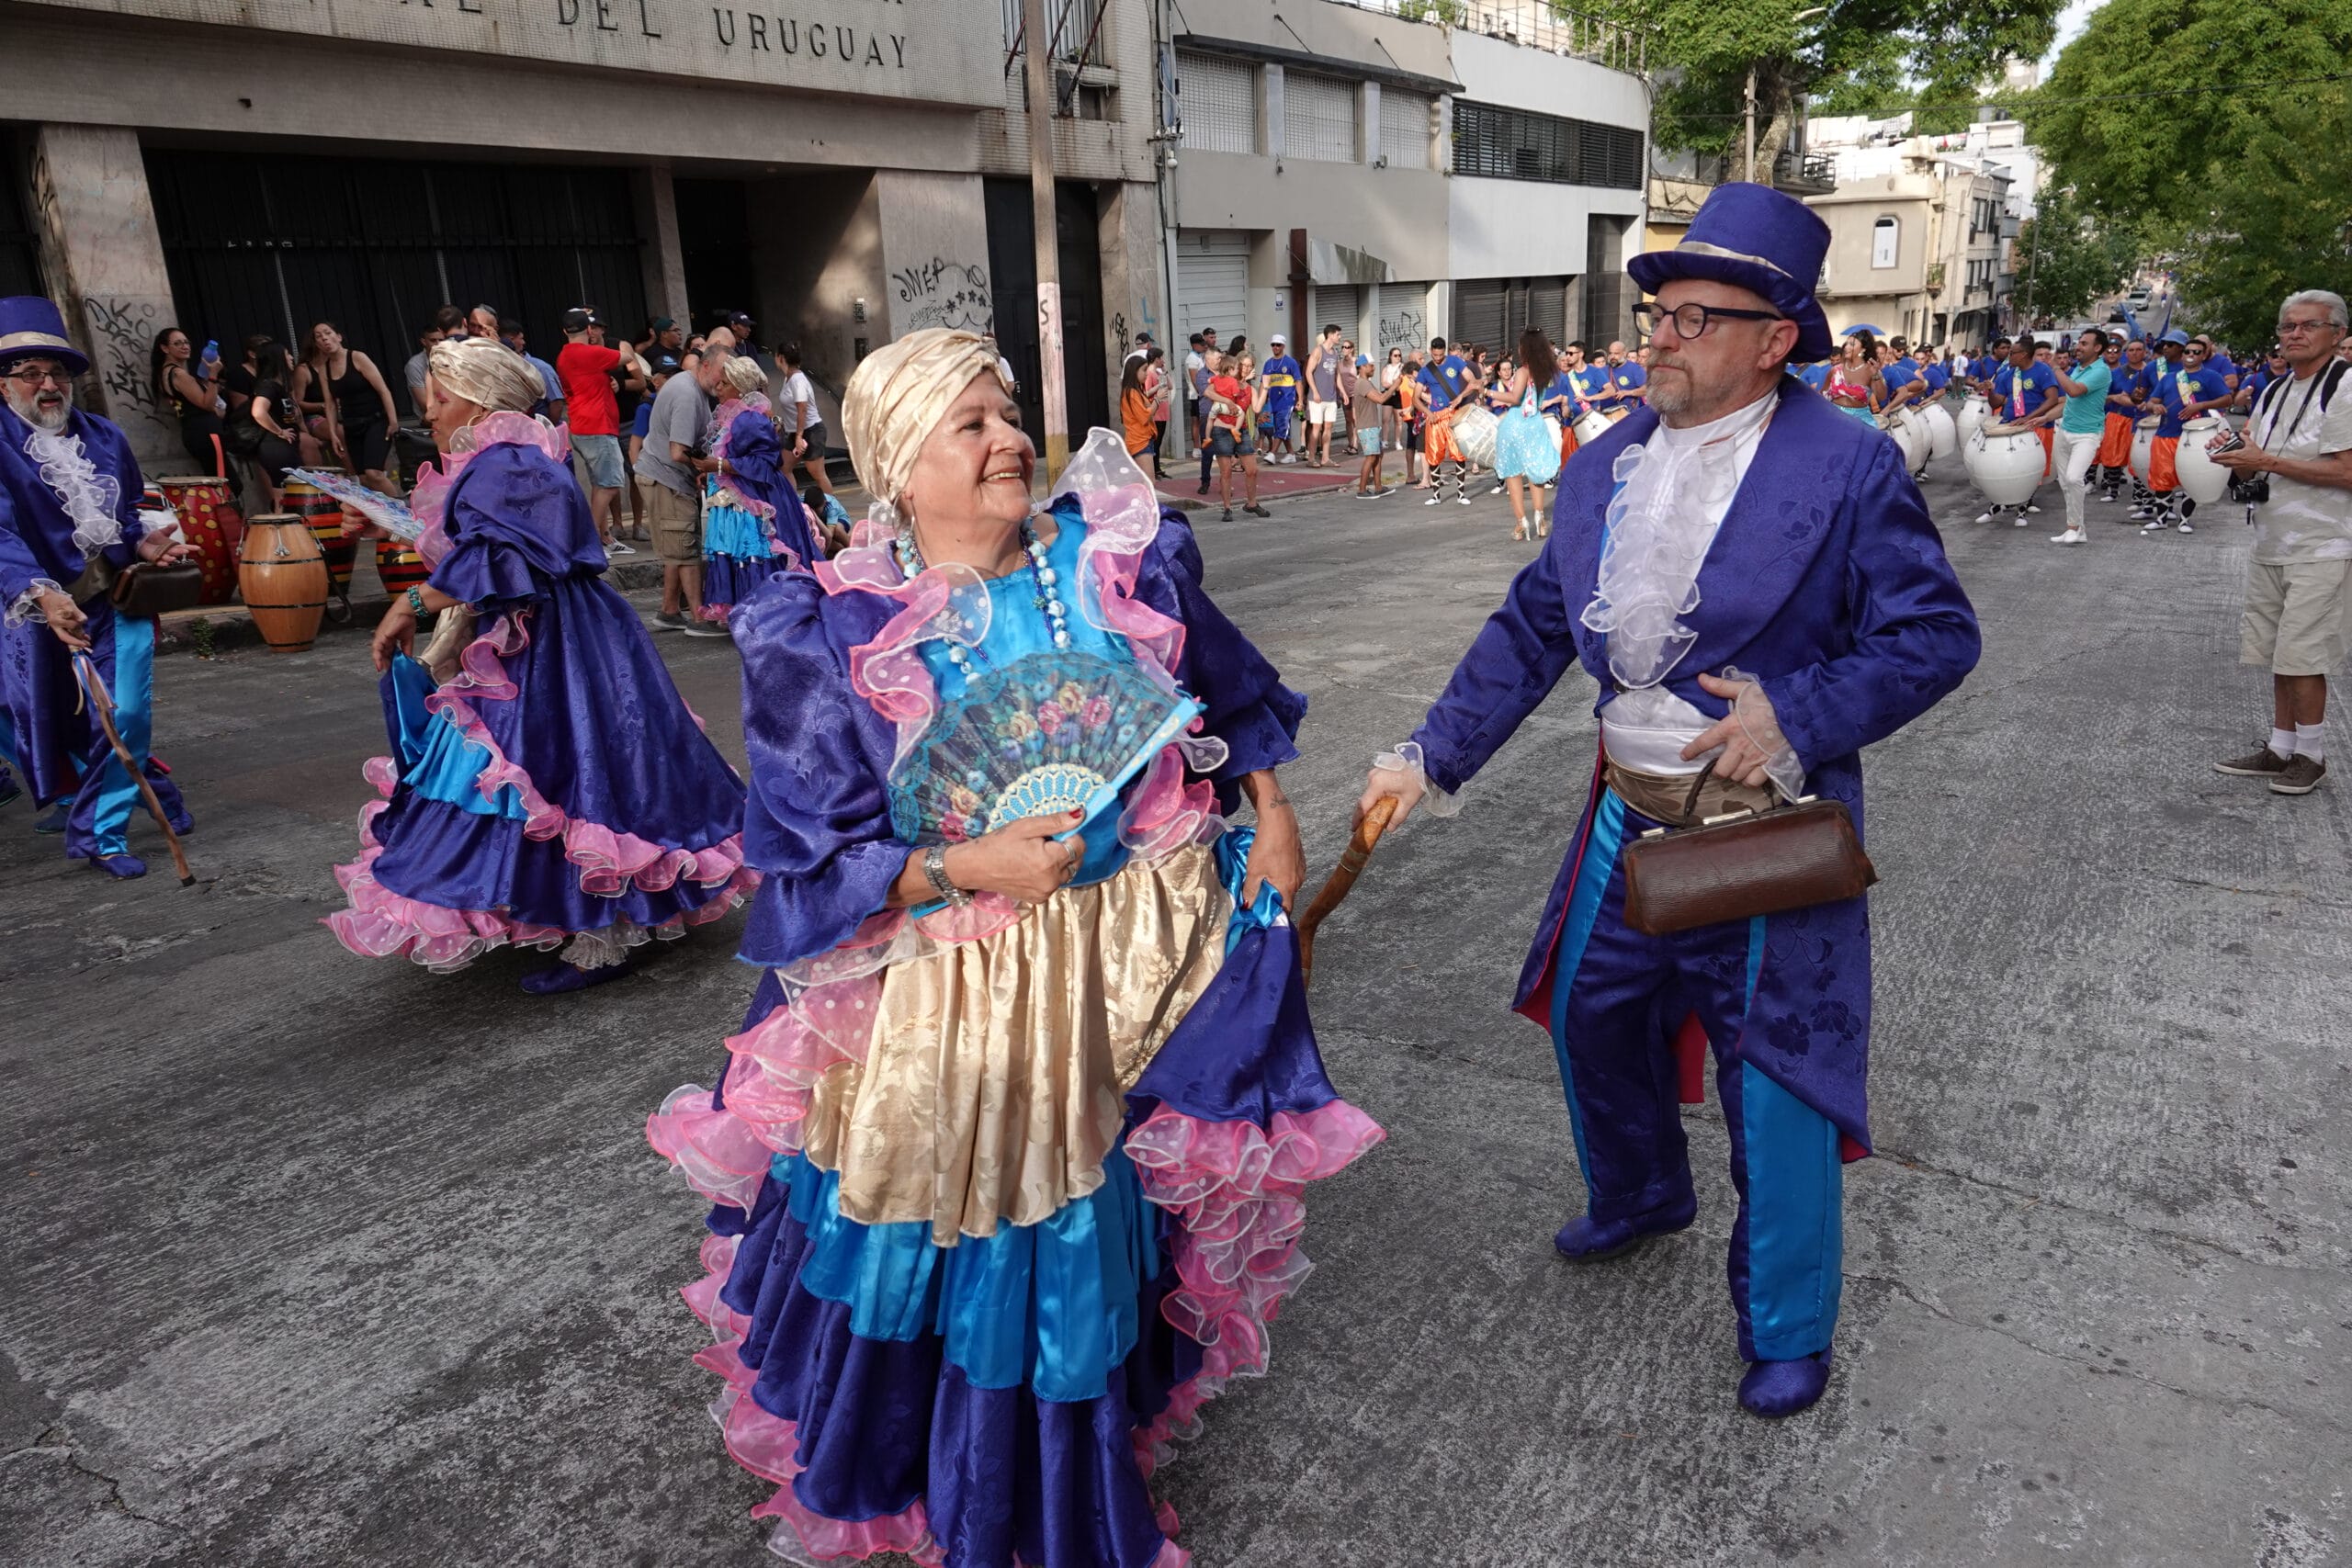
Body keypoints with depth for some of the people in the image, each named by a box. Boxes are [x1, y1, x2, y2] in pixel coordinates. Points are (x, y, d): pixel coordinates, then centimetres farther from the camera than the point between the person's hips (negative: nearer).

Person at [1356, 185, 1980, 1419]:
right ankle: (1638, 1198, 51)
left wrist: (1796, 714, -21)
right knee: (1591, 1013, 20)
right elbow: (1532, 627, 6)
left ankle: (1786, 1330, 28)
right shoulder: (1605, 464, 3)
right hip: (1629, 817, 6)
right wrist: (1432, 758, 1)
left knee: (1775, 1073, 4)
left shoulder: (1848, 467, -11)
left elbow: (1938, 634, -9)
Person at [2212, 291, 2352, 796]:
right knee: (2279, 654, 12)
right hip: (2272, 542, 8)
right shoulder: (2275, 392, 13)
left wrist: (2269, 462, -19)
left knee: (2300, 655, -6)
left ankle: (2312, 754, 8)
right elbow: (2252, 465, 18)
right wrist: (2238, 456, -4)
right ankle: (2281, 749, 22)